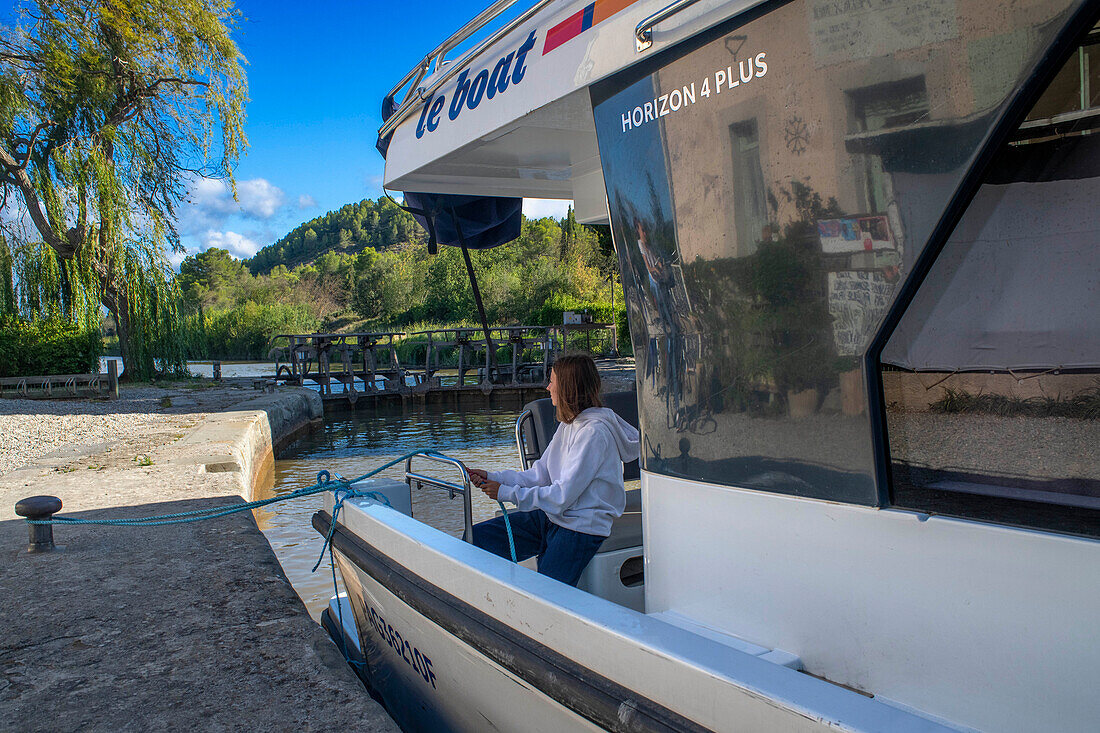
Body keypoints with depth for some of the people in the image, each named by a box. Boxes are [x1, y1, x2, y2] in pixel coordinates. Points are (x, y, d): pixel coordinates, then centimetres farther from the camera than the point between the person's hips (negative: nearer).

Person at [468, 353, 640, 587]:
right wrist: (492, 477, 1)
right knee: (476, 537, 1)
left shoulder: (594, 432, -20)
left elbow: (562, 496, -21)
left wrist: (507, 493, -15)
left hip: (579, 529, -9)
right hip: (550, 516, 9)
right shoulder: (570, 424, 11)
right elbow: (540, 475, 11)